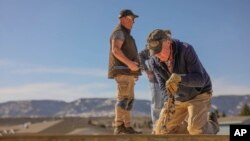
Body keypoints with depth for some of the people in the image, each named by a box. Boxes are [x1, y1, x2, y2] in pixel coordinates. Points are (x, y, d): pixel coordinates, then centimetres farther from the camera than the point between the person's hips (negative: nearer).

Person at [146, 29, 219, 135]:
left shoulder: (186, 50, -29)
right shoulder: (154, 62, -15)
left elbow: (200, 79, -34)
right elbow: (163, 85, -8)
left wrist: (179, 78, -52)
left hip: (199, 94, -5)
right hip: (180, 98, 5)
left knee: (195, 130, -24)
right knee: (167, 130, 1)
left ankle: (211, 125, 12)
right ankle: (200, 130, 22)